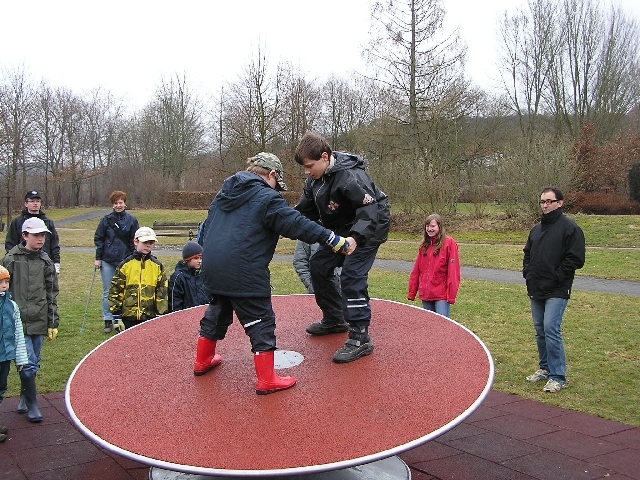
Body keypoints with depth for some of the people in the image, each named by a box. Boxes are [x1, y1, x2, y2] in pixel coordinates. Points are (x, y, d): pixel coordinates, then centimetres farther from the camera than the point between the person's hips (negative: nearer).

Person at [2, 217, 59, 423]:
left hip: (39, 321, 4)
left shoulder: (46, 262, 7)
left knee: (33, 364, 13)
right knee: (28, 364, -7)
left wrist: (53, 323, 8)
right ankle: (32, 405, 5)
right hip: (18, 321, -4)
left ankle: (23, 400, 30)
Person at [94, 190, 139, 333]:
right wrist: (97, 258, 0)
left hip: (125, 261, 0)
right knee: (107, 292, 5)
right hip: (107, 261, 1)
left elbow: (134, 241, 4)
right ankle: (108, 321, 12)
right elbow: (98, 239, 6)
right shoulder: (106, 219, 3)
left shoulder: (131, 220, 2)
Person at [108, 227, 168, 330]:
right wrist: (116, 316, -2)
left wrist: (161, 314, 2)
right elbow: (115, 290, 1)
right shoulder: (125, 265, -1)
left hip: (150, 317, 1)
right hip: (129, 316, -1)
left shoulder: (157, 266, 4)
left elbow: (162, 291, 6)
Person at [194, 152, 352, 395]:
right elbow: (299, 225, -12)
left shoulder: (224, 193, 15)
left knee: (217, 312, 26)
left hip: (213, 269, 8)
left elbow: (208, 227, 22)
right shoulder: (267, 198, -8)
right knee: (261, 322, 3)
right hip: (244, 273, -8)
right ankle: (266, 380, 7)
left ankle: (202, 361, 41)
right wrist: (339, 243, -9)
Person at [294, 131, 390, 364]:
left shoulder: (351, 177, -30)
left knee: (351, 275, -21)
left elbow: (370, 211, -37)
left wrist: (355, 238, -51)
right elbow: (304, 210, 3)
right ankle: (334, 320, 26)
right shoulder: (316, 179, -3)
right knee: (319, 265, 11)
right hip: (341, 230, 9)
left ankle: (360, 338, -16)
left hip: (367, 230, -9)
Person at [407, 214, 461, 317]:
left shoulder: (449, 243, -6)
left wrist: (451, 295, -15)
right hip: (425, 294, 6)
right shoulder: (424, 245, 12)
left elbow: (453, 270, -10)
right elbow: (416, 270, 13)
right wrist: (411, 292, 11)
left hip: (441, 294, -6)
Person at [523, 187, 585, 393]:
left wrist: (555, 277, -15)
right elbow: (528, 253, 26)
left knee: (551, 330, -13)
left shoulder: (569, 228, -9)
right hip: (536, 290, 8)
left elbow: (576, 259, -13)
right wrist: (528, 272, 10)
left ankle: (558, 377, -5)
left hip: (557, 291, -7)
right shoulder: (536, 229, 15)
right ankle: (545, 368, 26)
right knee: (540, 331, 13)